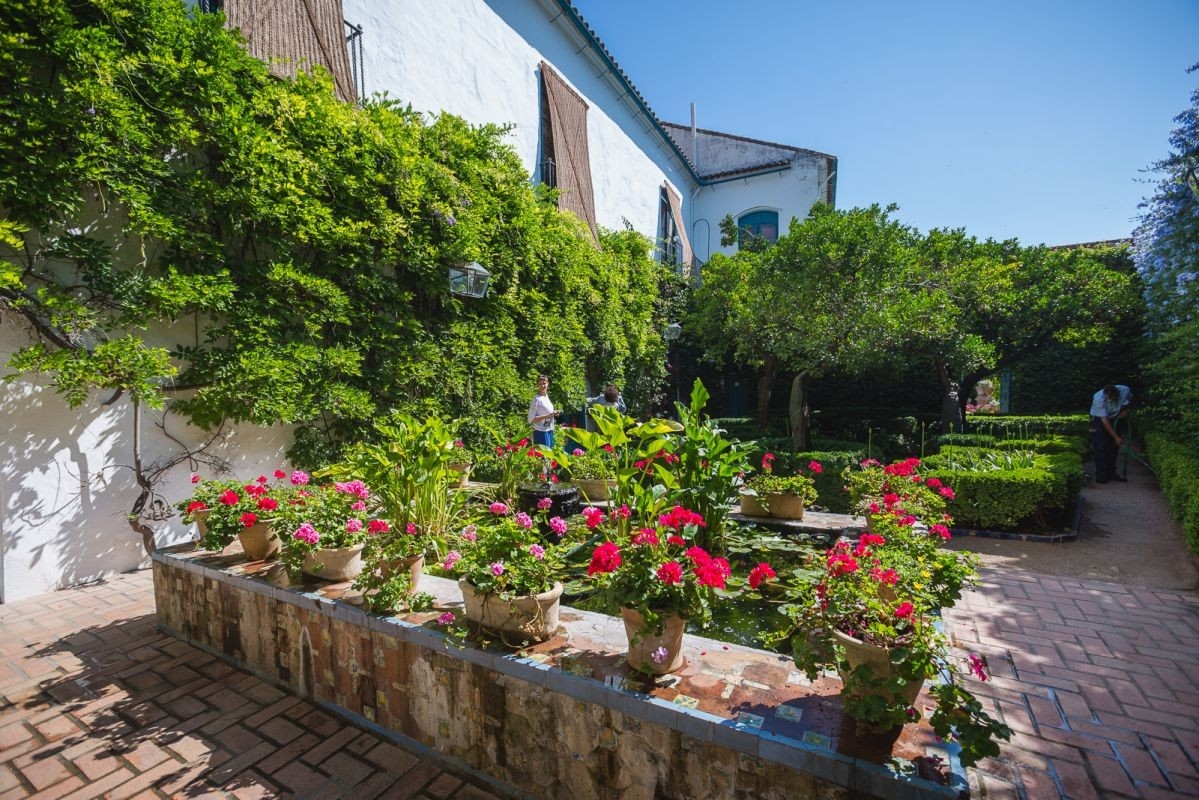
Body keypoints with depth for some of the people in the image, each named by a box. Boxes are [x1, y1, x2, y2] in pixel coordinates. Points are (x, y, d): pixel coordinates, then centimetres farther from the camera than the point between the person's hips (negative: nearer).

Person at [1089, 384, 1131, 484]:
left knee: (1114, 446, 5)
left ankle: (1111, 473, 14)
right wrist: (1116, 437, -26)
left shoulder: (1125, 390, -23)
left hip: (1114, 419, 5)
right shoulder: (1098, 398, -34)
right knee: (1100, 447, -10)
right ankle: (1100, 475, -7)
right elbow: (1104, 420, -28)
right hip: (1098, 419, -4)